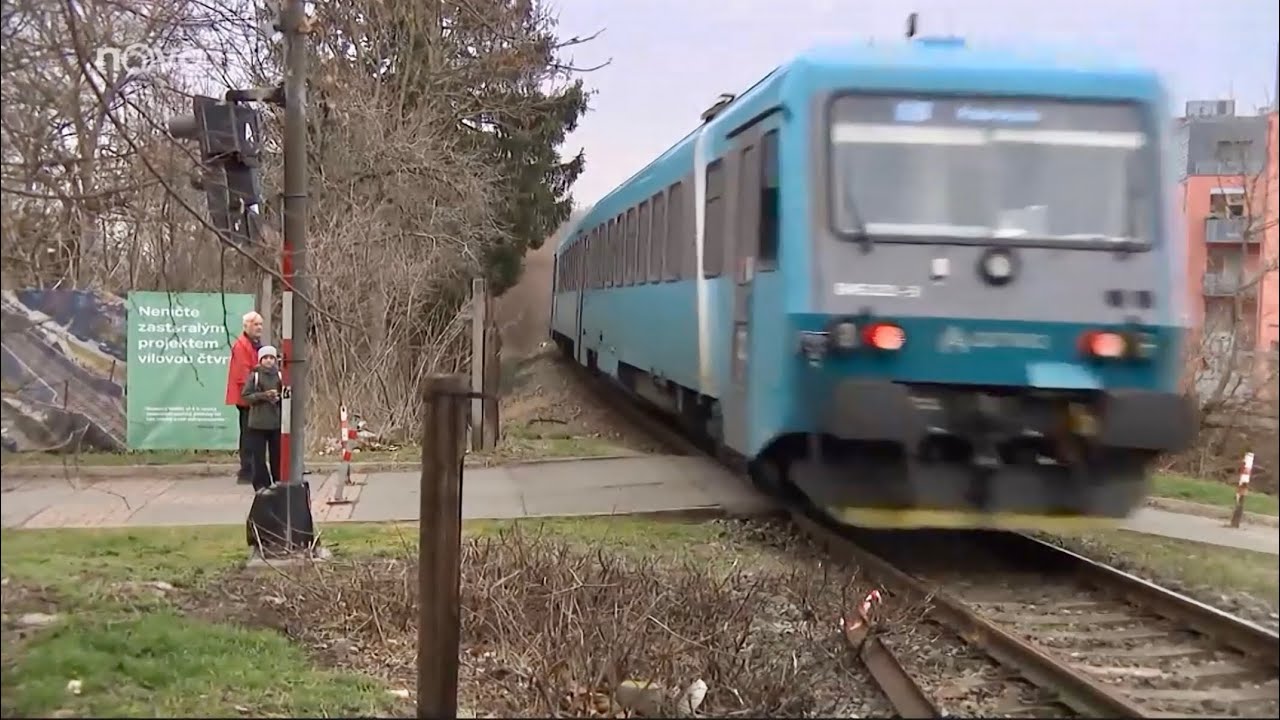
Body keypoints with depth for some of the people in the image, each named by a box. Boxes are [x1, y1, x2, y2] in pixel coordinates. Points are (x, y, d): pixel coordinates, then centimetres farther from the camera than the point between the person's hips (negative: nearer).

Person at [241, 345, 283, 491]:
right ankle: (261, 484, 7)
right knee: (259, 456, 0)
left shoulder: (279, 375, 5)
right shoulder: (254, 375, 0)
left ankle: (279, 482, 13)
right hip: (258, 422, -1)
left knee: (277, 454, 4)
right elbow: (246, 396, -2)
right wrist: (263, 395, -15)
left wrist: (279, 397, -11)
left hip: (277, 421, 1)